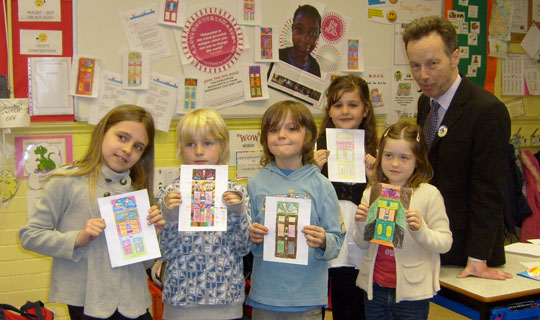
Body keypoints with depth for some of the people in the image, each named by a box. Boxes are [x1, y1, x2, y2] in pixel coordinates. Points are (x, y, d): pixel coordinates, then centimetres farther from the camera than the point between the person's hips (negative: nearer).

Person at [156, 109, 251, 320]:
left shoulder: (235, 192, -1)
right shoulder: (171, 194, -2)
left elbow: (244, 248, -2)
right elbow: (165, 253, -4)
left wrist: (239, 213, -16)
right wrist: (169, 218, -18)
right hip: (181, 298, 0)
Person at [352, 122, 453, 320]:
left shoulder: (429, 194, -10)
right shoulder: (371, 192, 2)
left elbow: (445, 242, -10)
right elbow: (362, 244, 9)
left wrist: (420, 230, -26)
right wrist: (361, 224, -10)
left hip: (412, 291, -3)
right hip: (375, 288, 4)